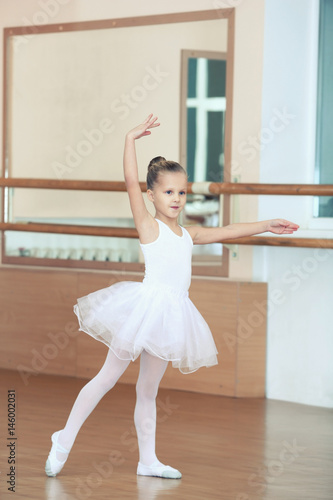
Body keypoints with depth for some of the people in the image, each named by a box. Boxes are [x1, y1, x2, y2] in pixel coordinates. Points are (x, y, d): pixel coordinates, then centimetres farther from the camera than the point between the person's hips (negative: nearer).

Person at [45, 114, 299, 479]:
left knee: (148, 389, 14)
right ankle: (64, 441, 9)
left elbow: (226, 232, 24)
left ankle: (147, 460, 18)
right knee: (108, 377, -1)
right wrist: (131, 139, -16)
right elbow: (131, 182, -15)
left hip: (172, 312, 6)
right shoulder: (148, 226, -4)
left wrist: (266, 226, 24)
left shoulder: (187, 235, 15)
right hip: (146, 303, -6)